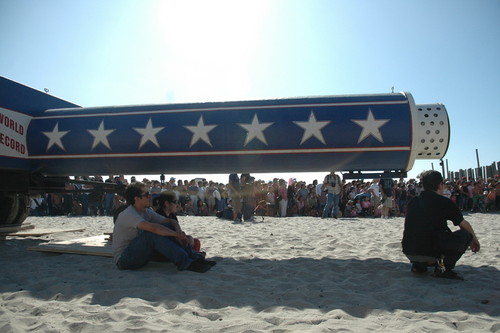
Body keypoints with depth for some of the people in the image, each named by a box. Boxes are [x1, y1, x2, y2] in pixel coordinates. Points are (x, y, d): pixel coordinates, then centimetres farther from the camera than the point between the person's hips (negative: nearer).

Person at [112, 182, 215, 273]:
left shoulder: (147, 212, 7)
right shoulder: (129, 214, -20)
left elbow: (169, 221, 5)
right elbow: (152, 228, -35)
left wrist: (179, 234, -15)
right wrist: (177, 234, -29)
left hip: (138, 255, 8)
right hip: (123, 259, -8)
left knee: (166, 231, -9)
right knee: (152, 234, -30)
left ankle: (194, 257, -15)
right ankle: (185, 263, -34)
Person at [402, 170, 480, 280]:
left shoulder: (413, 201, 15)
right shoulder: (444, 202, 1)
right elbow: (465, 225, 15)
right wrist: (474, 239, 36)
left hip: (409, 251, 6)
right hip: (430, 251, -6)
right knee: (466, 235, 7)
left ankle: (418, 265, 18)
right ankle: (445, 268, -2)